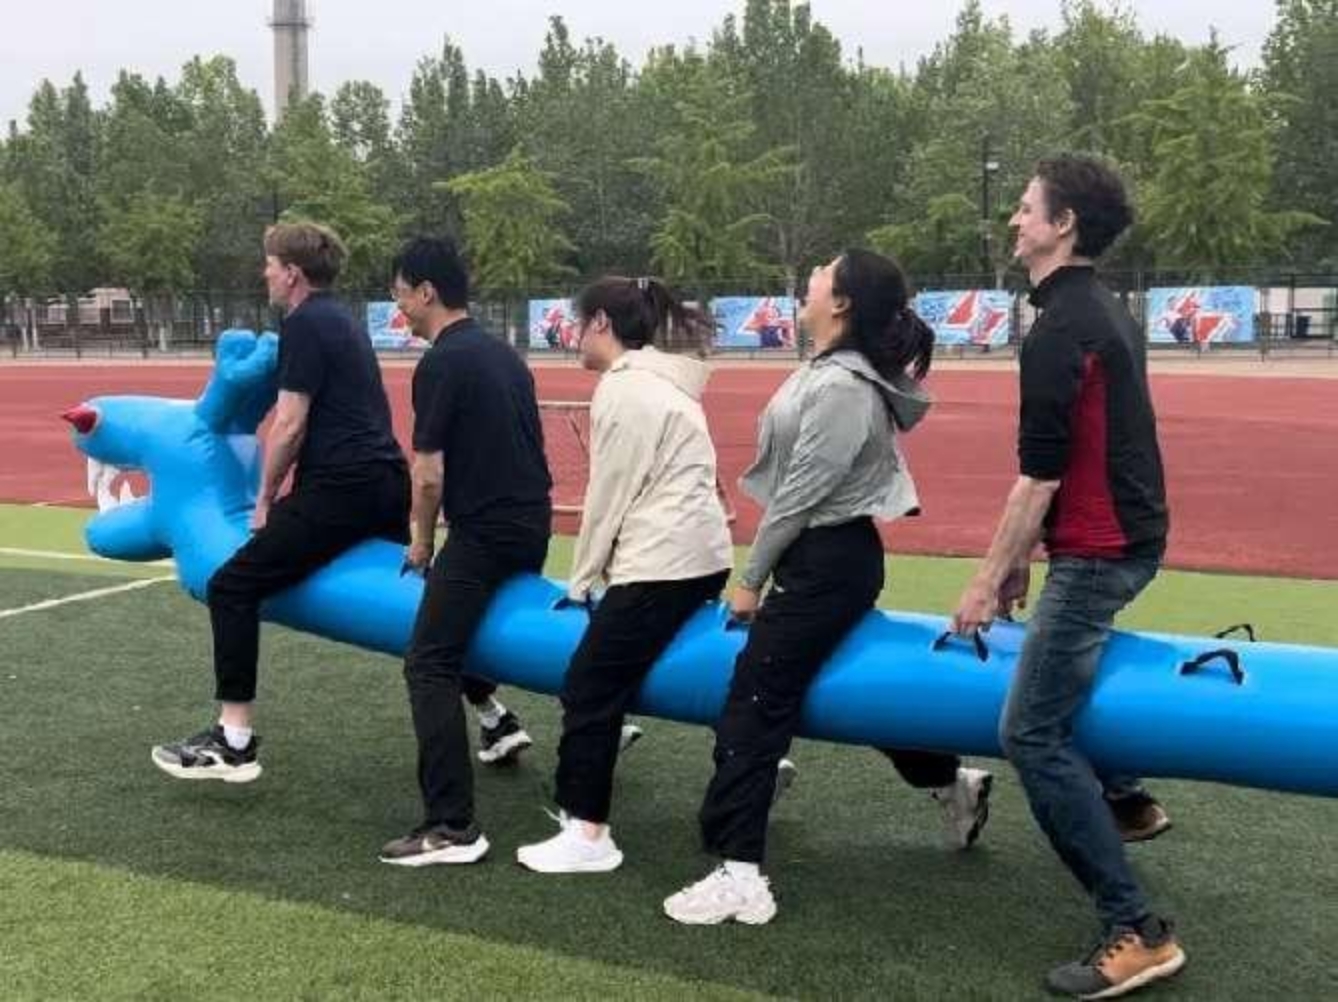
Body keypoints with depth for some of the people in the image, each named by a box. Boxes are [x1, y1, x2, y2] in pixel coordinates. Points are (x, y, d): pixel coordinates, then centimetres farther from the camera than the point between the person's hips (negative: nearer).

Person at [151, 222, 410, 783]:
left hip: (343, 488, -10)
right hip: (388, 481, 10)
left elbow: (290, 427, -12)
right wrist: (289, 494, 25)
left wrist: (266, 498, 1)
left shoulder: (303, 323, -7)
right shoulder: (340, 321, 21)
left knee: (233, 587, -5)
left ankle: (234, 743, -7)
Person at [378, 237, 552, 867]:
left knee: (430, 667, -7)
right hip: (532, 521, 9)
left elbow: (429, 475, -14)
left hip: (485, 531, -9)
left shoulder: (441, 364, -12)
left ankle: (452, 827, -11)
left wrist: (421, 542, 3)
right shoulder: (503, 353, 14)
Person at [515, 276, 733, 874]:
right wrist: (596, 575, 19)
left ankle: (588, 836, -1)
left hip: (661, 564, -10)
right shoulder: (658, 381, 18)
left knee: (589, 688, -4)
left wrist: (581, 580, 0)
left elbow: (611, 495, -10)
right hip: (700, 555, 10)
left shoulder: (623, 388, -10)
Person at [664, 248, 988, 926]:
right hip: (833, 556, 10)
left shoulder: (841, 389, -22)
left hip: (826, 562, -10)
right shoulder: (828, 371, 9)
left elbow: (799, 496, -20)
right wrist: (765, 572, 15)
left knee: (753, 705, -8)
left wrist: (751, 579, -11)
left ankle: (740, 878, -6)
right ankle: (954, 783, 41)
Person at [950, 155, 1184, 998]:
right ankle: (1119, 798, 47)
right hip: (1129, 536, 10)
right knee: (1063, 687, 30)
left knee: (1033, 733, -9)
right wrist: (1028, 553, 20)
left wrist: (990, 579, -13)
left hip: (1097, 552, -10)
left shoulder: (1060, 330, -19)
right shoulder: (1108, 313, 12)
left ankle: (1137, 933, -9)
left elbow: (1039, 475, -20)